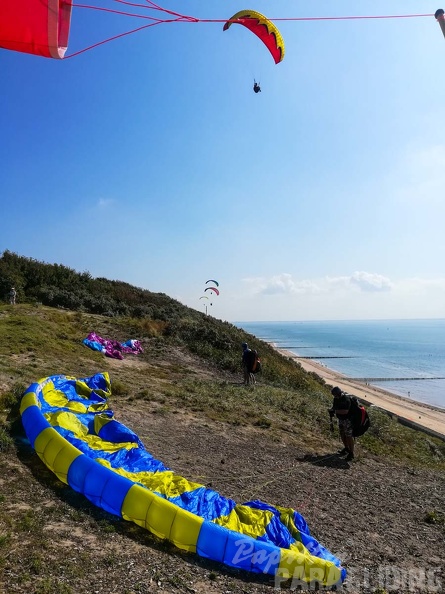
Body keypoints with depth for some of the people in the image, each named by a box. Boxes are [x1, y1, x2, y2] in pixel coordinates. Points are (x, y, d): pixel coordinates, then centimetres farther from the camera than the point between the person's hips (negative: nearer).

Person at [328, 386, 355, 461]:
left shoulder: (346, 399, -28)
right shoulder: (336, 398, -1)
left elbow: (345, 411, -34)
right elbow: (334, 405, 12)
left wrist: (335, 411, -28)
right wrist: (331, 409, -10)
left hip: (348, 420, -9)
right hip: (341, 419, 9)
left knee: (349, 436, -2)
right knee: (342, 434, 18)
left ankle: (351, 453, 9)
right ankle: (346, 448, 37)